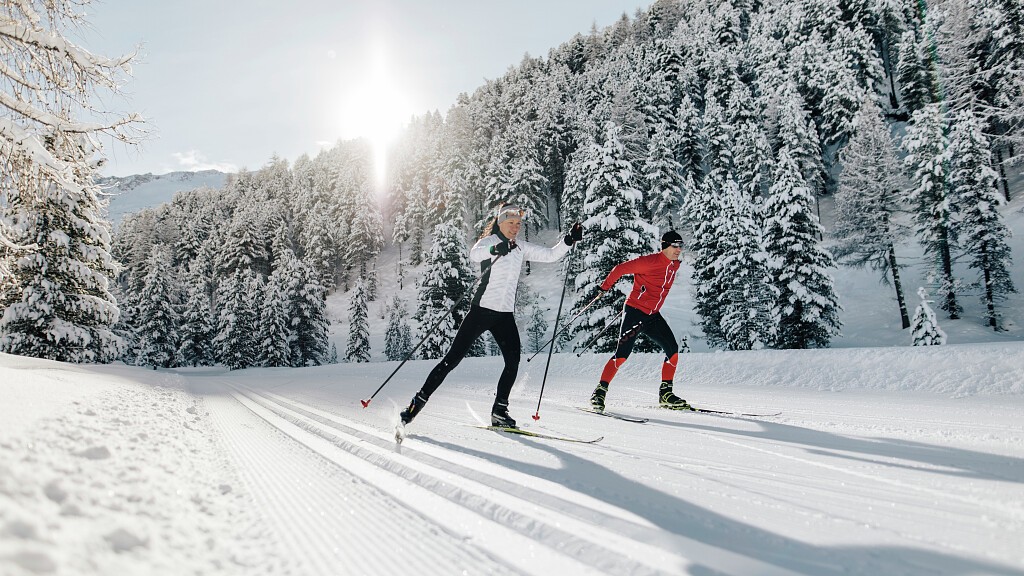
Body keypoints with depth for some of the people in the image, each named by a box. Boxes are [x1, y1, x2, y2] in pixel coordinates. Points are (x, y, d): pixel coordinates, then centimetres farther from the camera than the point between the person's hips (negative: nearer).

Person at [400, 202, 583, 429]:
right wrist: (495, 249, -46)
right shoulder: (491, 240, -4)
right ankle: (417, 402, 5)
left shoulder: (521, 247, 15)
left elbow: (550, 255, 17)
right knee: (452, 359, -5)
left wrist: (569, 240, 1)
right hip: (482, 309, -5)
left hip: (505, 314, 6)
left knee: (513, 360, -10)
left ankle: (499, 411, 2)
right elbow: (474, 254, -26)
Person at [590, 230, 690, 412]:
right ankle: (600, 391, -5)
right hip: (635, 312, -7)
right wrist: (605, 287, -2)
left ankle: (666, 394, 12)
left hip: (653, 316, 8)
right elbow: (620, 269, -11)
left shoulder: (675, 265, 9)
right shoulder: (649, 261, -15)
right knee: (622, 353, -13)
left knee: (673, 350, 1)